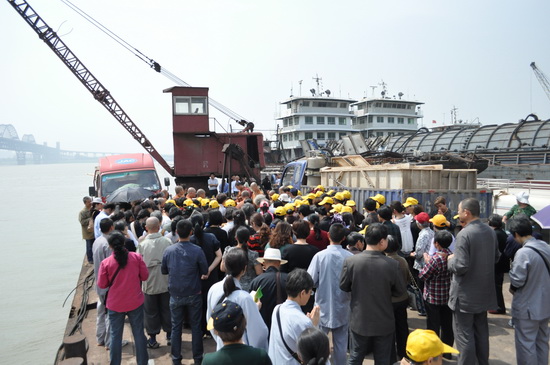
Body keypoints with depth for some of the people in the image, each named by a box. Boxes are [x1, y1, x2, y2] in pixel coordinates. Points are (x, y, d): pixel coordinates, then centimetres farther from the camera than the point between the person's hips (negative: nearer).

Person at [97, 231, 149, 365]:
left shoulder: (105, 263, -13)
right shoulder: (136, 257, -11)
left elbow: (102, 285, -5)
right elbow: (145, 276, -2)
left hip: (115, 304, -1)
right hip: (135, 302, 1)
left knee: (115, 335, 13)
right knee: (138, 333, 13)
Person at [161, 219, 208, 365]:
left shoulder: (168, 250, -10)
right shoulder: (197, 250, -17)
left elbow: (163, 271, 4)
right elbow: (205, 271, -6)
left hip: (175, 295, 2)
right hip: (194, 295, -1)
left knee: (176, 327, 14)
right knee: (196, 326, 12)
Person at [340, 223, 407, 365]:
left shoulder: (350, 261, -17)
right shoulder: (392, 264, -19)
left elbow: (343, 286, -3)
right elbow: (400, 291, -5)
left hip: (359, 321, 1)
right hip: (384, 323, -1)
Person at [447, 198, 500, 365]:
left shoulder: (464, 234, -23)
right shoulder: (490, 231, 2)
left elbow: (460, 267, -27)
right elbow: (496, 257, 14)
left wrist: (451, 260, -8)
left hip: (466, 295, -8)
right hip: (484, 292, 8)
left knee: (464, 334, 3)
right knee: (481, 331, 21)